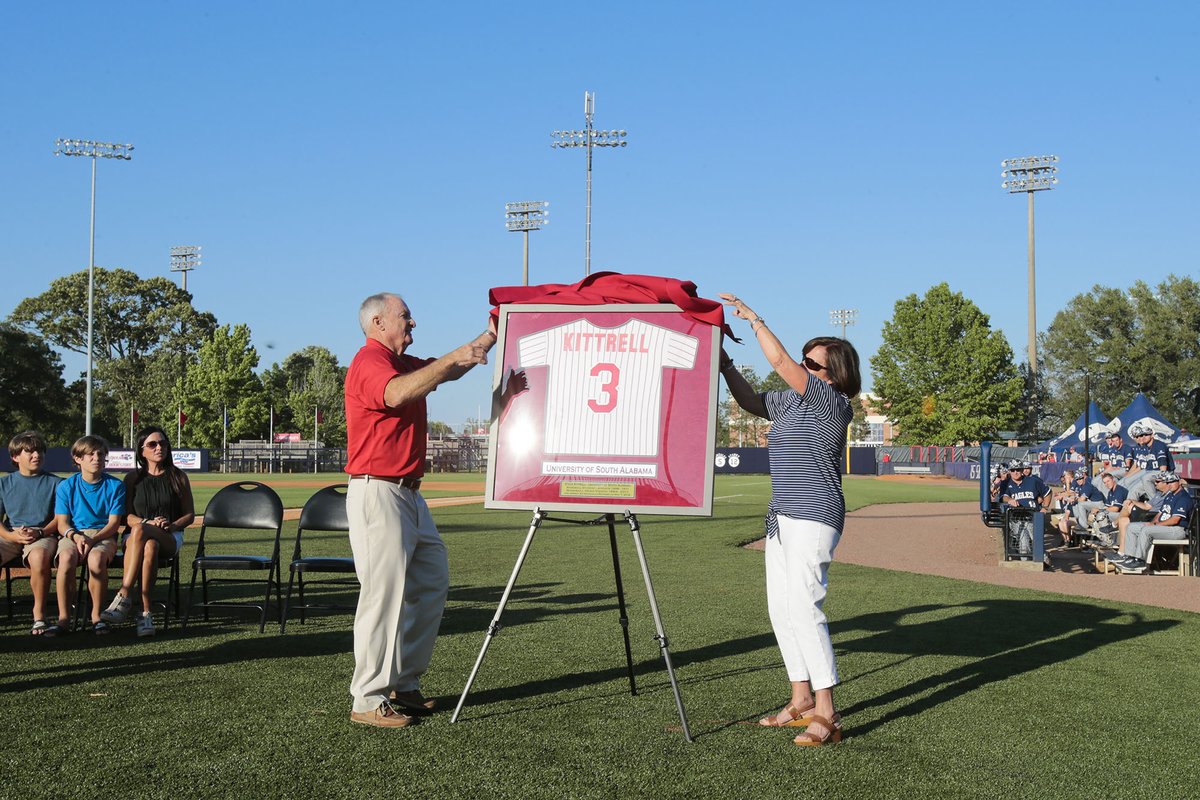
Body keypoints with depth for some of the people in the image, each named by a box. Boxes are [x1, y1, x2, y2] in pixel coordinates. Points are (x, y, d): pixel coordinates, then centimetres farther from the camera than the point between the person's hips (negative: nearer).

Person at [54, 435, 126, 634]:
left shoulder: (115, 485, 4)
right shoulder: (66, 487, 8)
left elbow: (114, 523, -1)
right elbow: (62, 523, 4)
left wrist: (92, 540, -18)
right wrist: (75, 535, -18)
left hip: (104, 536, -1)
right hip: (73, 535, 1)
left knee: (96, 559, -37)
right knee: (66, 558, -35)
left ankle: (97, 615, -19)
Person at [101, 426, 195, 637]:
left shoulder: (178, 477, 10)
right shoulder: (133, 479, 12)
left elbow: (190, 515, 10)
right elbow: (127, 517, 5)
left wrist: (172, 525, -10)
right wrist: (149, 522, -15)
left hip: (170, 539, -1)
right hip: (135, 537, 1)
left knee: (139, 531, -37)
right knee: (149, 547, -39)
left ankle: (124, 597, -42)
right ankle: (146, 613, -43)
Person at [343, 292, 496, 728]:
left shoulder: (403, 363, 20)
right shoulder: (370, 361, -11)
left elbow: (448, 371, 24)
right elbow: (396, 393, -31)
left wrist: (487, 339, 12)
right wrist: (450, 360, -34)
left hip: (408, 494, 10)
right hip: (377, 492, -10)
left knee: (431, 582, 11)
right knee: (384, 590, -10)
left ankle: (404, 684, 18)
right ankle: (368, 700, -5)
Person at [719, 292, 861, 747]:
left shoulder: (832, 402, -11)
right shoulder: (790, 401, 13)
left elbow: (780, 362, -17)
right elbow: (751, 401, 24)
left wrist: (754, 319, -8)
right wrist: (724, 364, 10)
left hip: (813, 519, -10)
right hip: (782, 518, 10)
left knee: (803, 607, -16)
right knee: (781, 608, 10)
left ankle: (826, 715, -14)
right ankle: (802, 699, 19)